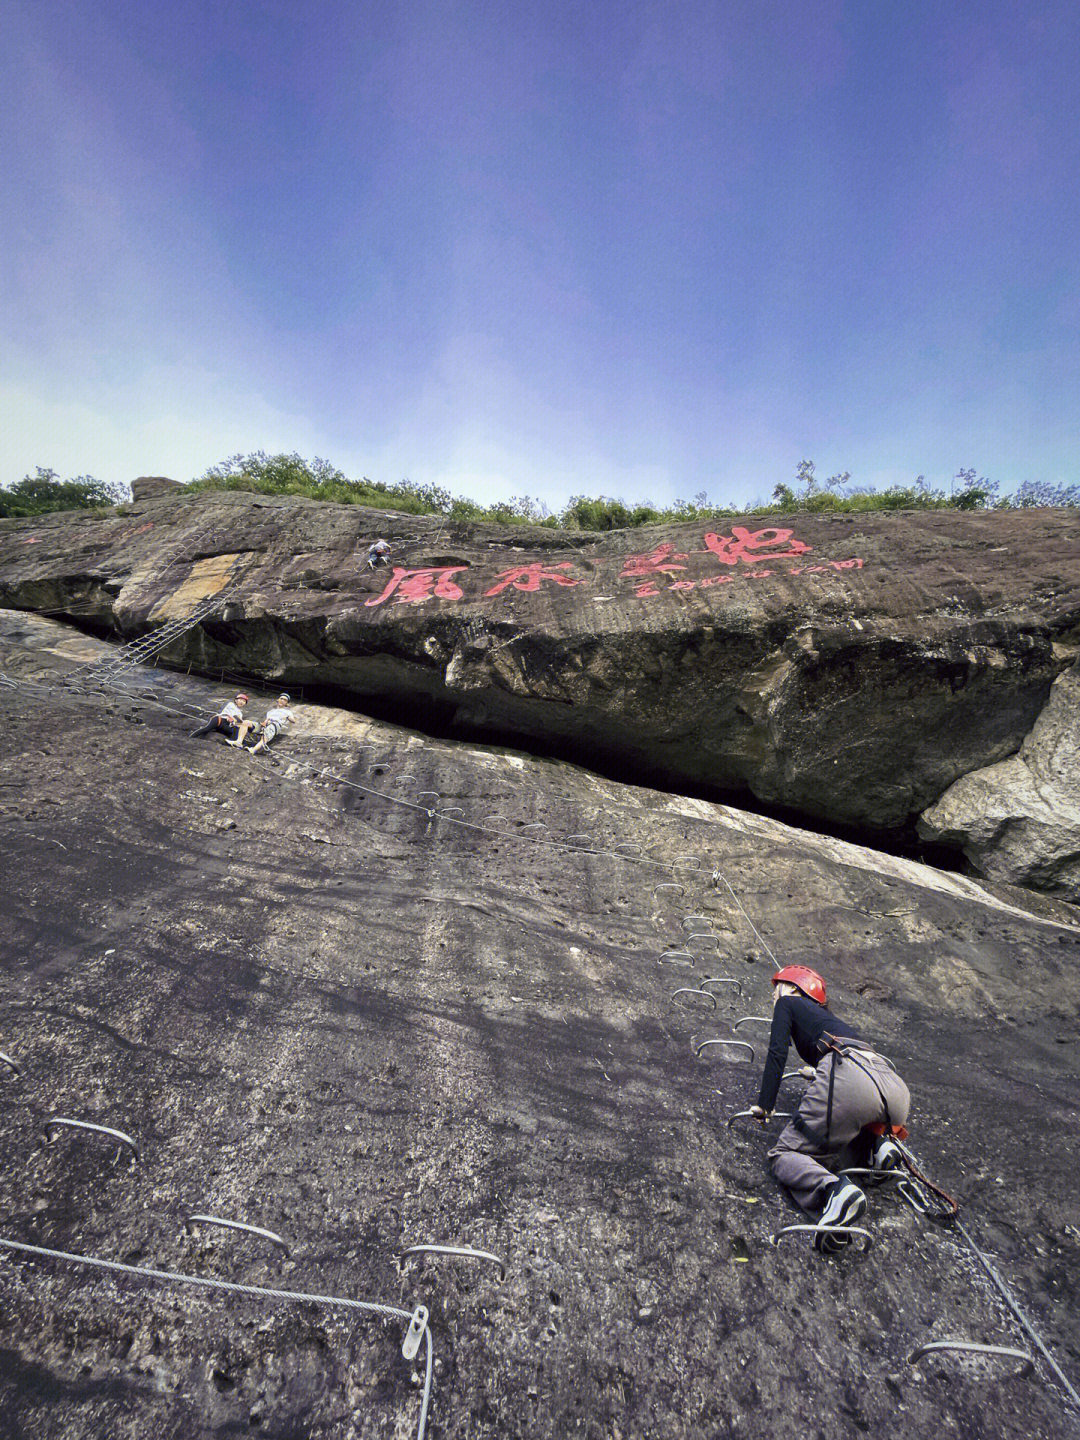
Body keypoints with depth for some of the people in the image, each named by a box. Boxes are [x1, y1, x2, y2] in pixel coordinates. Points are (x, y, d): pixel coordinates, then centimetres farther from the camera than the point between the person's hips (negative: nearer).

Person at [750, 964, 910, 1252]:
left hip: (849, 1079, -8)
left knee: (786, 1153, 0)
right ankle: (876, 1145, 3)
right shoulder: (829, 1018, 38)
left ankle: (834, 1189, -30)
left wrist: (764, 1105, 5)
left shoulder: (788, 1003, 19)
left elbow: (777, 1053, 5)